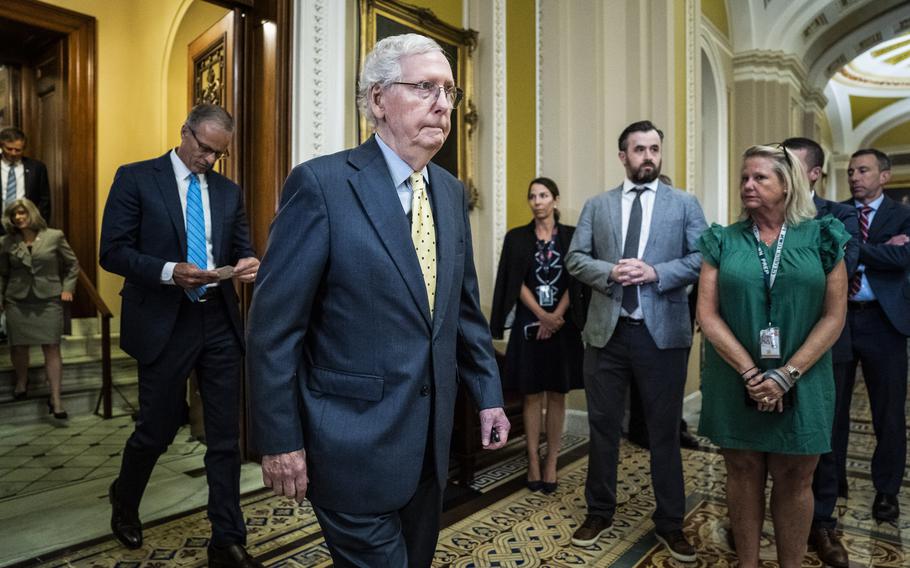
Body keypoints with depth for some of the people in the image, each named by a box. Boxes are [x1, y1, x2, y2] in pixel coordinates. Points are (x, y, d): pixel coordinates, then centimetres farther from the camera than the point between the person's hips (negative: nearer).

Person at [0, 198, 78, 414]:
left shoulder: (55, 236, -1)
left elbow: (72, 264, 7)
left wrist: (67, 288, -1)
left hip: (48, 301, -2)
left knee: (52, 348, -5)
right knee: (18, 346, 11)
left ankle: (55, 399, -2)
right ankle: (21, 382, 40)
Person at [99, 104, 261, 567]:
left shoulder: (228, 191, 10)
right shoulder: (135, 178, -1)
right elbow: (113, 251, -6)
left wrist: (248, 263, -13)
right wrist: (170, 271, -22)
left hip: (219, 324, 3)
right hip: (164, 324, -3)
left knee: (225, 437, 6)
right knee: (156, 430, 12)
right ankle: (124, 500, 46)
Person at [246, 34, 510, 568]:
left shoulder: (452, 191, 6)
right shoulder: (321, 183, -14)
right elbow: (274, 325, -13)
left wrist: (489, 393, 8)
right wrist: (280, 441, -11)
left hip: (431, 436, 7)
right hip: (355, 440, -6)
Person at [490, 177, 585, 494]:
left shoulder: (572, 236, 4)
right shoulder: (517, 238, 3)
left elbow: (575, 282, -1)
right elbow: (517, 283, -4)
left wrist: (555, 317, -13)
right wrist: (542, 316, -15)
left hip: (563, 324, 1)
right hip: (529, 323, 0)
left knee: (557, 394, 6)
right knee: (532, 395, 4)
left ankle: (551, 462, 15)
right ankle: (533, 462, 14)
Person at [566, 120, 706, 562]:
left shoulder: (685, 204, 6)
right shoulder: (596, 206, 10)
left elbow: (703, 258, -3)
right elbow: (575, 258, 3)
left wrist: (657, 272, -17)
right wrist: (610, 272, -14)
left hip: (663, 332, -1)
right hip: (606, 330, 2)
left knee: (664, 430, 10)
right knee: (603, 426, 11)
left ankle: (670, 522, 28)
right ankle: (599, 512, 29)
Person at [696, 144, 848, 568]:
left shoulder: (821, 237, 1)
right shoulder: (723, 241, 1)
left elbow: (834, 316, -3)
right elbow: (707, 314, -5)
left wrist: (787, 375, -12)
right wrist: (750, 373, -13)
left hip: (801, 384, 0)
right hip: (734, 384, 1)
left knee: (794, 478, 10)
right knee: (743, 472, 11)